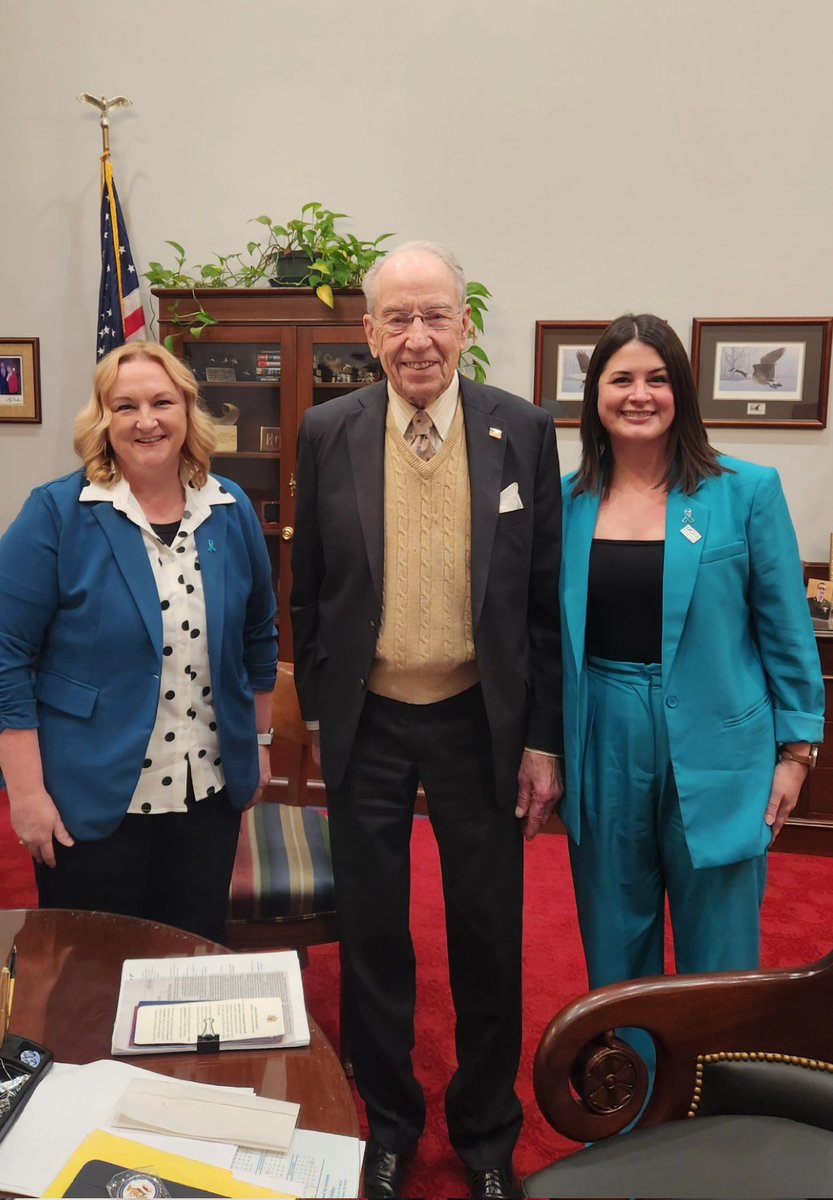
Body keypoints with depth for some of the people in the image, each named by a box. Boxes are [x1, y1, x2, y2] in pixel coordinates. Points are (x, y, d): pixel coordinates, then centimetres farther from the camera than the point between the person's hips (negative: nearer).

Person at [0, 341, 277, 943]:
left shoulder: (232, 511, 2)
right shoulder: (57, 514, -10)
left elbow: (258, 635, 12)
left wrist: (258, 742, 14)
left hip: (209, 791, 4)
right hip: (92, 798, -3)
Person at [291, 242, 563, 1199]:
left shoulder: (523, 431, -5)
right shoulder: (327, 434, -3)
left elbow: (544, 598, -3)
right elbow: (309, 592, 3)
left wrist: (542, 740, -3)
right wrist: (318, 715, 3)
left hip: (480, 721, 0)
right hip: (366, 726, 1)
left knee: (488, 939, 13)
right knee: (371, 937, 15)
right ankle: (388, 1121, 40)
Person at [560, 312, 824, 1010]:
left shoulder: (747, 492, -5)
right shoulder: (568, 502, 2)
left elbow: (786, 629, -1)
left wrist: (796, 749, -2)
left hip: (714, 754, -2)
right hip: (603, 750, 3)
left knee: (718, 956, 10)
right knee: (615, 951, 17)